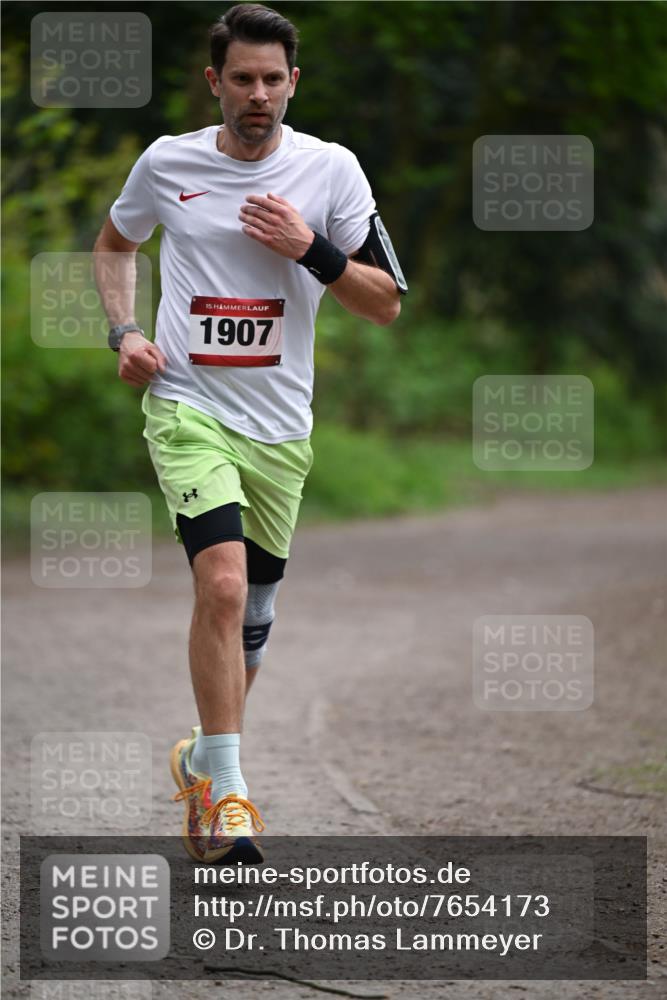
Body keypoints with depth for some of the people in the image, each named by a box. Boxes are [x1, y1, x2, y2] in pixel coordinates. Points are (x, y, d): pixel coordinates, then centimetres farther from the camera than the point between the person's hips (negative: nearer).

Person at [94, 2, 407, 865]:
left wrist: (310, 250, -15)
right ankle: (225, 791, -18)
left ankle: (203, 760, 37)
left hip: (281, 427, 3)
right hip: (188, 408, -3)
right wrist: (123, 333, 4)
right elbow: (114, 243, 20)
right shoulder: (167, 163, 0)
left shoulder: (331, 169, 0)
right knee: (223, 583, -23)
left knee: (252, 614, 13)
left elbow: (387, 303, 0)